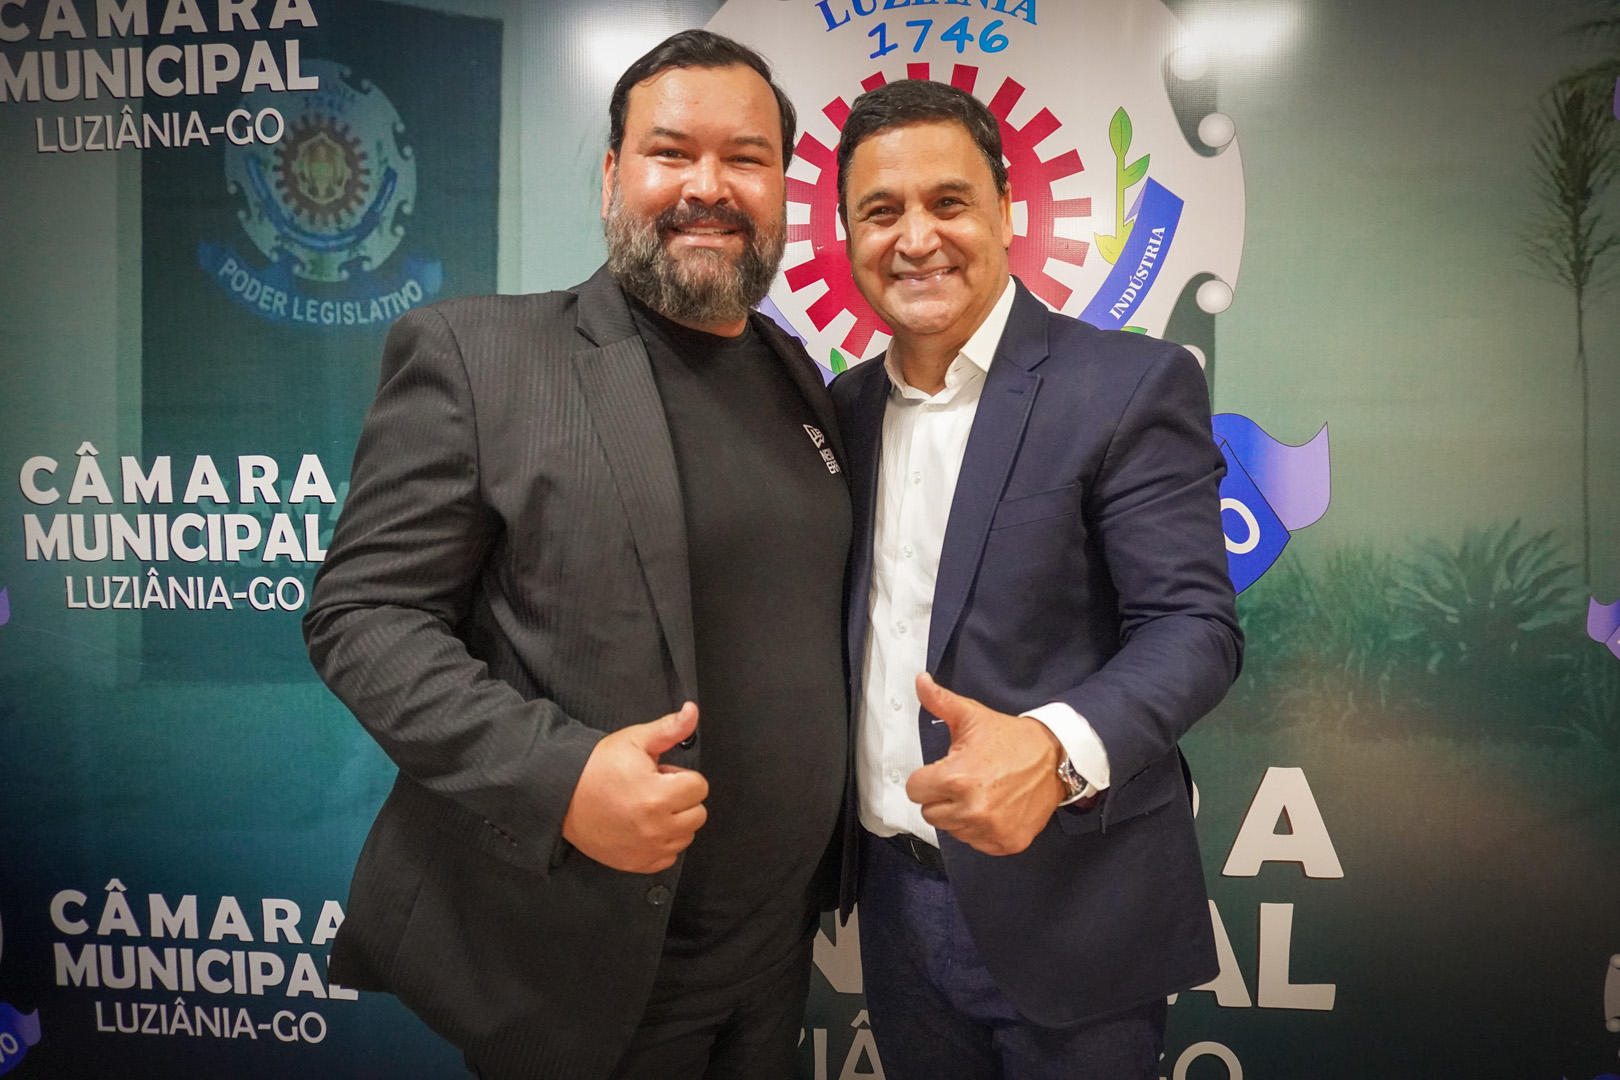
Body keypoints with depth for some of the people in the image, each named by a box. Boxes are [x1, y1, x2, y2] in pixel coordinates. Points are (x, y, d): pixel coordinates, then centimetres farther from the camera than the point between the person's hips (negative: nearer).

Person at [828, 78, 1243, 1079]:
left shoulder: (1131, 384, -11)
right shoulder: (849, 406, 6)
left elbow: (1193, 625, -16)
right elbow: (854, 626, 11)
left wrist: (1057, 748, -35)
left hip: (1065, 910, -5)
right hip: (895, 894, 5)